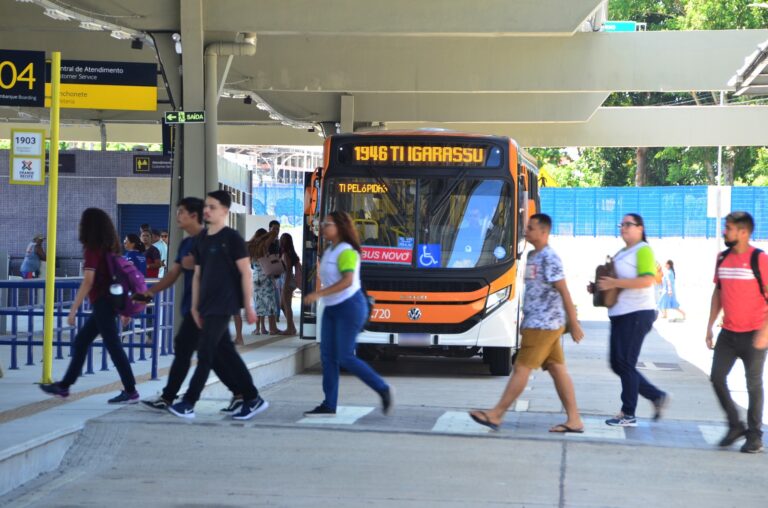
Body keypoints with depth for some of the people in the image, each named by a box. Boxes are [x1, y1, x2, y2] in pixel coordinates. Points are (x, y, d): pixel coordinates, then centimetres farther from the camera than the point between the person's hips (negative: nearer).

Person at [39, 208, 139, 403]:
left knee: (113, 346, -5)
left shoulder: (93, 249, -12)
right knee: (80, 342, 15)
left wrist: (73, 309, -17)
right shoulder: (111, 248, 12)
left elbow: (88, 282, -18)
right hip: (110, 301, 9)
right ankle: (64, 386, 21)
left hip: (102, 303, -9)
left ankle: (130, 391, -3)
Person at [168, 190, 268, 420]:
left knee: (206, 353, -5)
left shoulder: (232, 238, -8)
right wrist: (195, 307, 13)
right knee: (226, 352, 8)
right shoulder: (202, 240, 12)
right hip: (208, 306, 8)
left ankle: (188, 402, 0)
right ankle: (252, 399, 14)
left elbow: (246, 273, -9)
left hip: (223, 306, -8)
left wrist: (248, 306, -11)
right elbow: (197, 275, 16)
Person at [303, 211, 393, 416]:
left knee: (345, 357, -10)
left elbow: (347, 280, -26)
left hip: (349, 307, -9)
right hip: (331, 308, 9)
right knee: (327, 356, 3)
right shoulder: (329, 251, 13)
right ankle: (329, 405, 5)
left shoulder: (346, 252, -15)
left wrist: (319, 294, -29)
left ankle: (382, 389, 4)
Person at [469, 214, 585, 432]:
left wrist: (574, 324, -16)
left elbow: (564, 292, -16)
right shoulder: (532, 256, 14)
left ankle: (496, 415, -1)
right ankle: (574, 420, 9)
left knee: (522, 368, -5)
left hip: (543, 325, -9)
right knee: (557, 370, 8)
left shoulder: (550, 258, -15)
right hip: (535, 323, 9)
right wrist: (526, 321, 23)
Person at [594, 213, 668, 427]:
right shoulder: (621, 254, 19)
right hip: (620, 314, 10)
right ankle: (657, 396, 20)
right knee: (617, 364, 9)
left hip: (637, 313, -10)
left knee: (625, 363, -7)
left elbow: (648, 280, -21)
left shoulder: (643, 251, -9)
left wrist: (615, 283, -24)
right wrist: (599, 286, 10)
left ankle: (628, 415, 0)